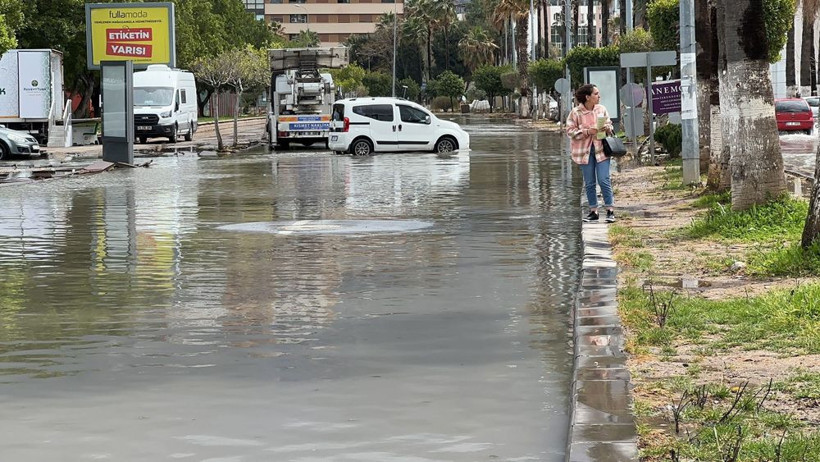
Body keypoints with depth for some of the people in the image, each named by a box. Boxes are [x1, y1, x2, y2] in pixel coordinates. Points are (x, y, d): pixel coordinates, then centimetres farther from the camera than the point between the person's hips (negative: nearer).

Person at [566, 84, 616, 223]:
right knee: (589, 183, 6)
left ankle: (610, 210, 2)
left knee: (604, 180, -5)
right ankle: (593, 211, 16)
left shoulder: (601, 109, 3)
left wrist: (607, 128, -10)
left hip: (601, 149, 1)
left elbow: (610, 125, 14)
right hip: (584, 151, -1)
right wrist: (587, 132, -19)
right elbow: (570, 131, -7)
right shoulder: (575, 112, -7)